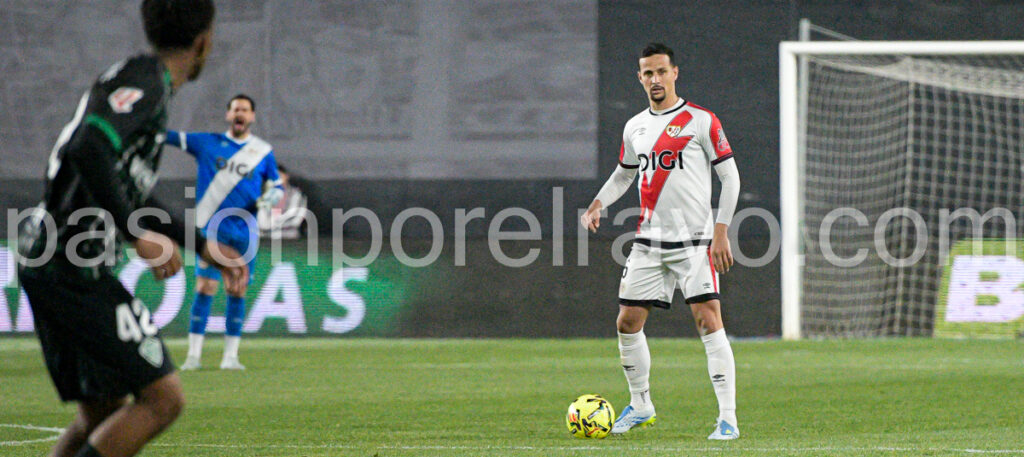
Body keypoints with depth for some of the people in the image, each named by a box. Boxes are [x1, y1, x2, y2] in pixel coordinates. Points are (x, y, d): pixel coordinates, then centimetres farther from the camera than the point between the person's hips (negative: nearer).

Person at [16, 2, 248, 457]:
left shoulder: (145, 82, 21)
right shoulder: (143, 80, -10)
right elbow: (88, 150, -27)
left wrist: (205, 247, 34)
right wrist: (140, 235, -23)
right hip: (74, 269, -10)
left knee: (101, 414, 14)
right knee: (162, 398, -10)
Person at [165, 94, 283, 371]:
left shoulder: (263, 151, 10)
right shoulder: (207, 143, 6)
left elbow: (277, 186, 18)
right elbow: (171, 137, 4)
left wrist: (271, 197, -4)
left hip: (245, 231, 2)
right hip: (212, 228, -2)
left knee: (237, 291, 2)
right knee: (205, 288, -9)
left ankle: (230, 356, 8)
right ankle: (193, 355, -6)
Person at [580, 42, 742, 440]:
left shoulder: (701, 121, -4)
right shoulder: (634, 127, 12)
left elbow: (730, 177, -3)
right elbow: (623, 174, 27)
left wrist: (721, 232, -10)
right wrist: (597, 205, 9)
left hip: (695, 241, -5)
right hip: (648, 242, 6)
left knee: (709, 321, -15)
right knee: (628, 322, 5)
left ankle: (727, 417, -13)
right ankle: (640, 405, 24)